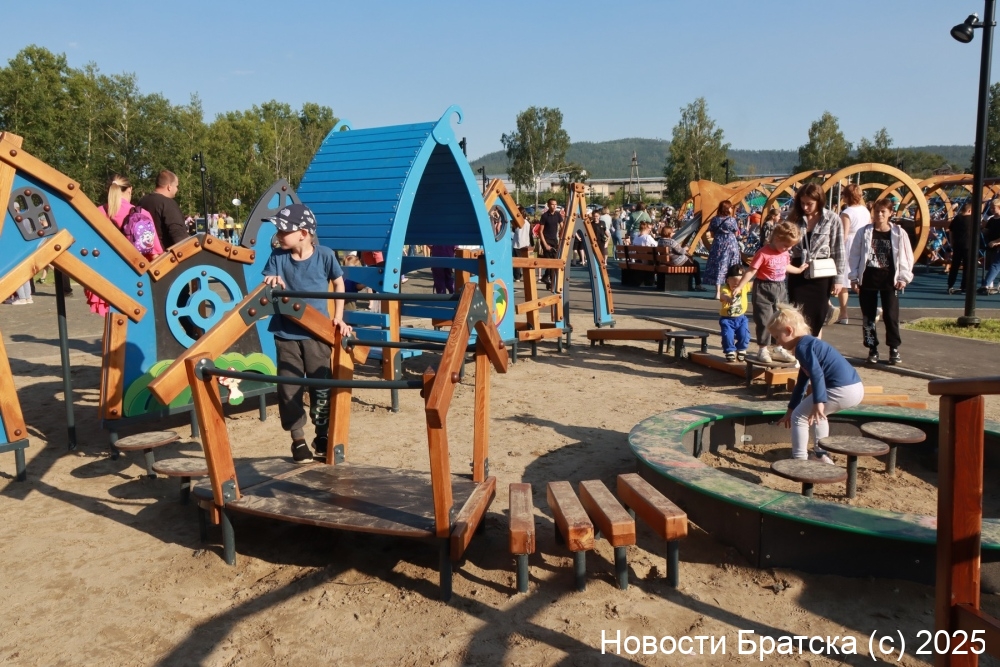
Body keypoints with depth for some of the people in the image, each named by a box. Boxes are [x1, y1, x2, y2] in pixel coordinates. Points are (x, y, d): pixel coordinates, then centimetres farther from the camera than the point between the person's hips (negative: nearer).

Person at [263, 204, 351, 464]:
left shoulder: (324, 255, -8)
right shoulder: (277, 257, -3)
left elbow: (339, 284, 6)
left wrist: (338, 317, 2)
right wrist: (271, 283, -23)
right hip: (286, 334, 2)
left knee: (321, 386, 6)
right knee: (289, 388, 4)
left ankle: (323, 436, 23)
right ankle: (298, 440, 17)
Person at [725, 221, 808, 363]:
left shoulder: (784, 253, 5)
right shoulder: (763, 253, -18)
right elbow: (751, 271, -18)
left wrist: (799, 270, 37)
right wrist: (739, 287, -21)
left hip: (780, 289, 7)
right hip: (764, 289, -7)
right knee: (764, 321, -3)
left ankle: (779, 349, 23)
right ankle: (762, 349, 9)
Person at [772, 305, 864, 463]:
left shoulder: (802, 346, -8)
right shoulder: (810, 343, 24)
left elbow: (817, 374, -24)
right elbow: (801, 383, 32)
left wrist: (818, 402, -31)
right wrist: (791, 409, 38)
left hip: (841, 390, -10)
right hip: (856, 389, 10)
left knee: (799, 416, 2)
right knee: (816, 415, 32)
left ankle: (799, 460, 6)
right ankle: (821, 455, 35)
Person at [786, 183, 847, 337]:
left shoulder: (832, 219, -4)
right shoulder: (794, 217, 3)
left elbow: (839, 251, -3)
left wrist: (839, 278, -6)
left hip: (821, 275, -2)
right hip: (798, 273, 2)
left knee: (817, 318, 6)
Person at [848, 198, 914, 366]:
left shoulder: (899, 233, 1)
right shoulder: (864, 232, 1)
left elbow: (906, 256, 3)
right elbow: (854, 255, 2)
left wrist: (904, 277, -3)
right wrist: (853, 278, -2)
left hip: (889, 280, -1)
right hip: (867, 279, 1)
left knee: (891, 315, -4)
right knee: (868, 316, 6)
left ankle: (894, 349, 10)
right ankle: (872, 349, 17)